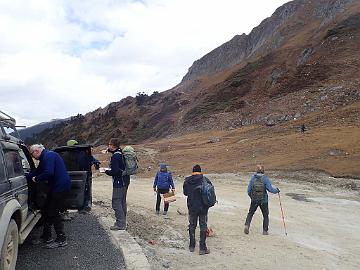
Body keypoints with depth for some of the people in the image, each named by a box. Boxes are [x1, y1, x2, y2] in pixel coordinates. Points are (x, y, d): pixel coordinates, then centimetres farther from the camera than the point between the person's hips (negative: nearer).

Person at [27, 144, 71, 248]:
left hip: (61, 187, -11)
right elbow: (36, 172, 24)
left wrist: (36, 179, -11)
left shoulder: (49, 156, -14)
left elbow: (49, 173, -26)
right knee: (46, 211, 17)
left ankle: (61, 240, 4)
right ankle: (46, 237, 30)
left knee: (53, 213, -5)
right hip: (56, 187, 11)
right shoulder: (45, 158, 19)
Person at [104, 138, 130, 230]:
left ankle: (120, 224, -1)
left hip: (119, 183, -10)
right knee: (122, 202, 16)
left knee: (116, 203, -4)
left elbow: (114, 171, -23)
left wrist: (106, 171, -5)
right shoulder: (121, 153, 8)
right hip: (125, 181, 10)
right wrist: (109, 150, 17)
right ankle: (122, 222, 25)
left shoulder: (115, 156, -19)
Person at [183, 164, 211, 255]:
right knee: (203, 226, 7)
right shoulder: (205, 180, -13)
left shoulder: (187, 181, -5)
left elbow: (185, 193, 8)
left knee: (192, 226, 17)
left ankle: (192, 246, 27)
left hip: (192, 207, 2)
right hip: (203, 207, -2)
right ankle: (202, 248, 10)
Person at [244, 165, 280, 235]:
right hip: (264, 200, -1)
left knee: (250, 213, 17)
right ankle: (265, 231, 18)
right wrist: (277, 190, 5)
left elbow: (249, 190, -1)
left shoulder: (253, 178, -4)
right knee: (265, 215, 17)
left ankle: (247, 225, -2)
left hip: (254, 200, 1)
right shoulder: (265, 178, -10)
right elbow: (270, 189, -15)